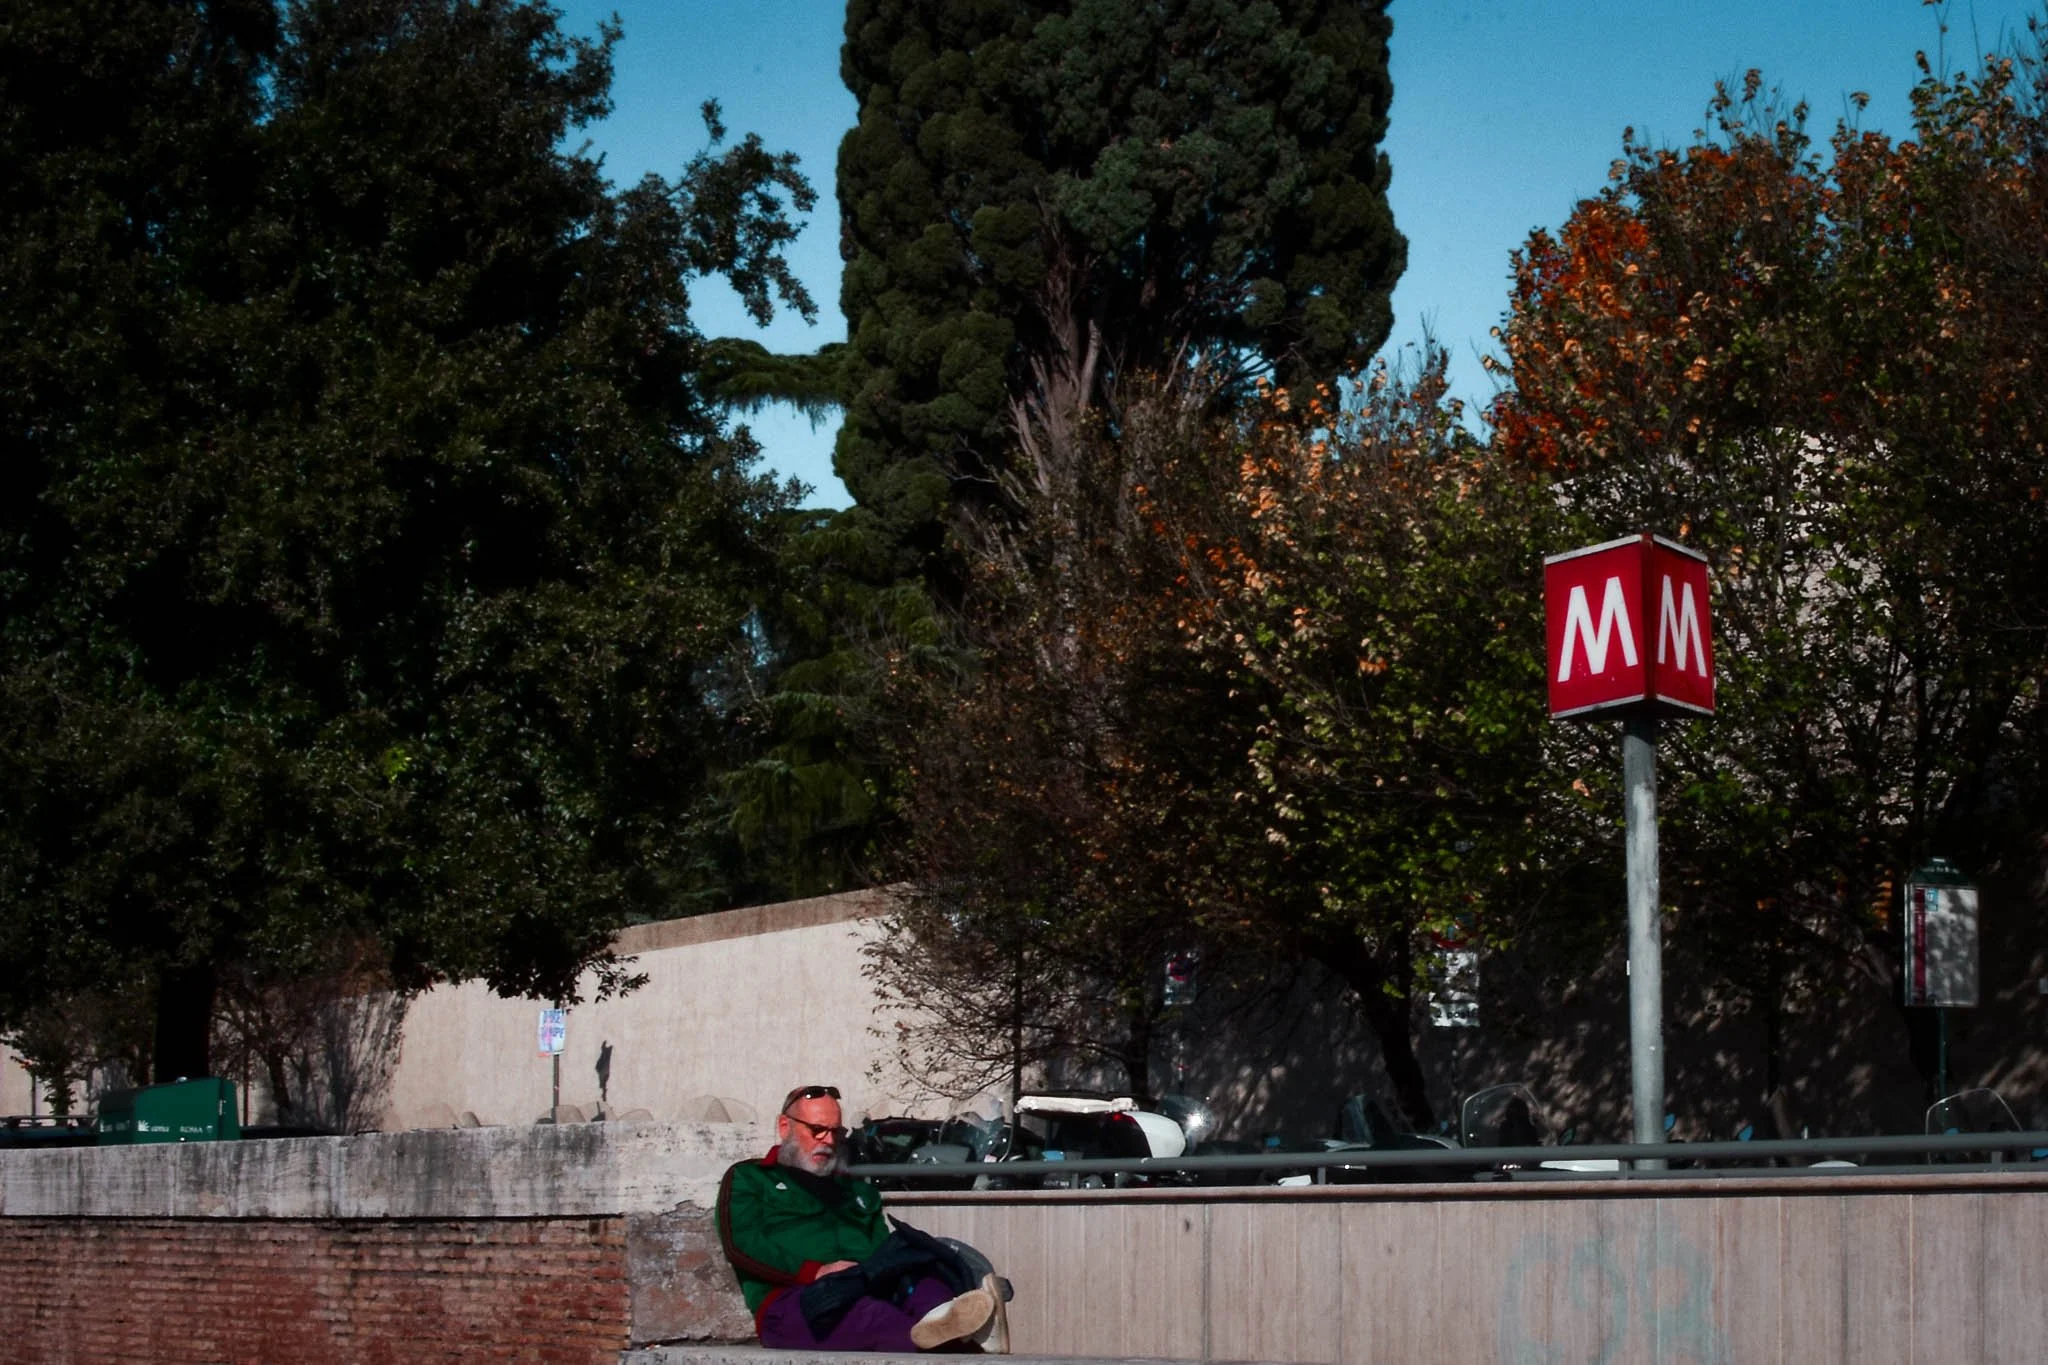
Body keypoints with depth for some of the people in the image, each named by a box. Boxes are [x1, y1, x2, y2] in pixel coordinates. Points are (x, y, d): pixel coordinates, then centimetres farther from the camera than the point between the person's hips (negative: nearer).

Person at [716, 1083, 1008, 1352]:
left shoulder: (857, 1191, 35)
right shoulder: (748, 1179, 20)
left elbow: (887, 1247, 21)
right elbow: (742, 1245, 1)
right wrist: (817, 1271, -12)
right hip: (794, 1300, -5)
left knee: (921, 1277, -27)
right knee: (839, 1301, -40)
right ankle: (923, 1336, -67)